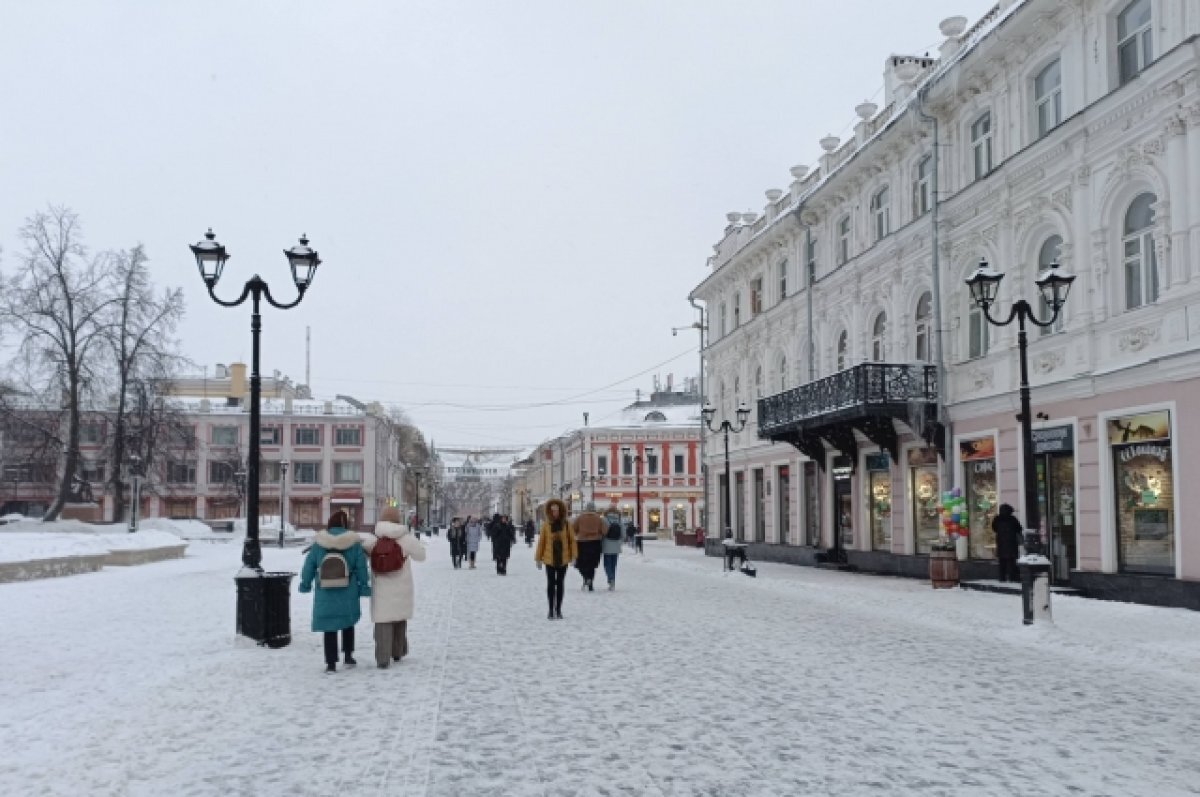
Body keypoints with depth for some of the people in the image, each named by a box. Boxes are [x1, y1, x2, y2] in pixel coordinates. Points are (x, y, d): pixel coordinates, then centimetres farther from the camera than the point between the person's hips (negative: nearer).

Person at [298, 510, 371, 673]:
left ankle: (331, 663, 4)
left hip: (325, 595, 0)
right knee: (348, 623, 21)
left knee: (329, 628, 6)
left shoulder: (318, 544, -3)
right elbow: (361, 568, -1)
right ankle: (348, 655, 22)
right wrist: (364, 587, 9)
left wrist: (305, 584, 17)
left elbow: (309, 566, 4)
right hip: (348, 595, 0)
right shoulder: (354, 544, -5)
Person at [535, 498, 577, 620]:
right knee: (551, 584, 2)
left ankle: (558, 610, 19)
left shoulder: (566, 523, -3)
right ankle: (551, 610, 10)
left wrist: (573, 555, -5)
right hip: (549, 559, -1)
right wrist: (538, 558, 1)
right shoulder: (546, 524, -4)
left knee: (560, 584, 10)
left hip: (563, 559, 1)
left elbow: (572, 540, 0)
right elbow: (541, 541, 0)